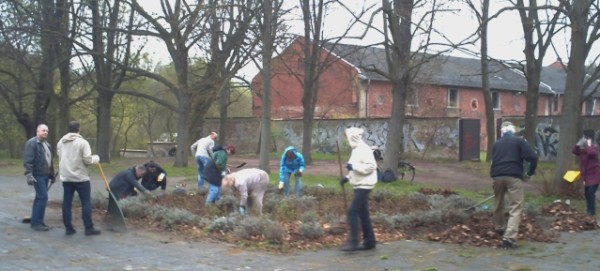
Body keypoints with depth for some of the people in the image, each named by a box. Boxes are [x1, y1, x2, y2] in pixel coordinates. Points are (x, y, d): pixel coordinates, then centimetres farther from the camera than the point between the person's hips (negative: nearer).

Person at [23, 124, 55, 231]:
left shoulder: (46, 144, 18)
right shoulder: (32, 143, -10)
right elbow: (28, 160, -18)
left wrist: (52, 175, 23)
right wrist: (29, 174, -25)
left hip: (45, 175, 9)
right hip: (38, 175, -9)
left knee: (40, 197, 11)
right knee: (43, 197, -13)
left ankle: (35, 221, 17)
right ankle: (36, 222, -8)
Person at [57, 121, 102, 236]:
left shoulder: (60, 142, 8)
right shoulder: (82, 142, -11)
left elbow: (59, 158, 12)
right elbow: (87, 160, -14)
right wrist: (96, 158, 5)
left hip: (66, 177, 5)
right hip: (80, 177, -5)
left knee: (67, 203, 7)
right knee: (86, 203, 1)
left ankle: (68, 228, 9)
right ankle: (89, 228, 1)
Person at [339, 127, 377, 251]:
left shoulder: (364, 149, -16)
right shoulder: (356, 149, 14)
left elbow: (371, 166, -23)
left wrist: (354, 166, -23)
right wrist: (348, 177, 12)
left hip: (364, 185, -10)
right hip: (359, 185, 10)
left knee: (353, 211, -13)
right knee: (362, 213, 12)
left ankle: (353, 242, -12)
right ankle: (369, 241, 18)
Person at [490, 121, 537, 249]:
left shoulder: (497, 143, 20)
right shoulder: (520, 141, 8)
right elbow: (533, 157, -3)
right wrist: (530, 173, 9)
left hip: (497, 176, 4)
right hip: (514, 176, -4)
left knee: (498, 205, 23)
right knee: (515, 208, -4)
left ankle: (500, 229, 42)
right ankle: (509, 237, -17)